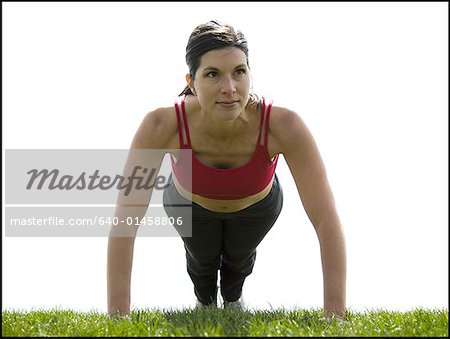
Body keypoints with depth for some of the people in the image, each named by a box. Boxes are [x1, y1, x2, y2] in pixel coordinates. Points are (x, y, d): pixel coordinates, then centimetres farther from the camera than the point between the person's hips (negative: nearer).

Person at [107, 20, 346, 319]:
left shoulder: (283, 126, -45)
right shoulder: (162, 126, -45)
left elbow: (327, 220, -42)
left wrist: (335, 317, -46)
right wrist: (118, 316, -42)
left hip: (257, 205, 1)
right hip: (190, 203, 0)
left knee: (240, 256, 32)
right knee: (202, 258, 31)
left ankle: (232, 296, 68)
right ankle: (205, 301, 67)